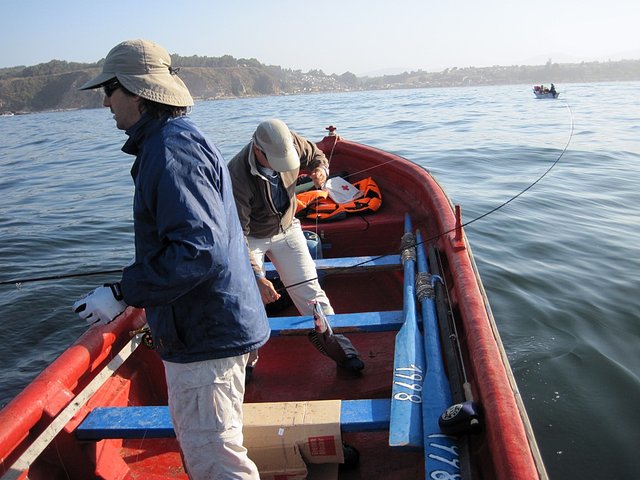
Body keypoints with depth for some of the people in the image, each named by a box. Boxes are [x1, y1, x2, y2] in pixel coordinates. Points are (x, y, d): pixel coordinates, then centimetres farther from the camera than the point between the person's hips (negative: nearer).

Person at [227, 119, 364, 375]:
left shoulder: (292, 142, -22)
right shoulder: (238, 176, -35)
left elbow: (316, 155, 2)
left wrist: (321, 169, -23)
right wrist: (257, 277, -35)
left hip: (286, 228, 4)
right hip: (250, 238, -3)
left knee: (309, 290, 5)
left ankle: (338, 345, 17)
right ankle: (245, 362, 18)